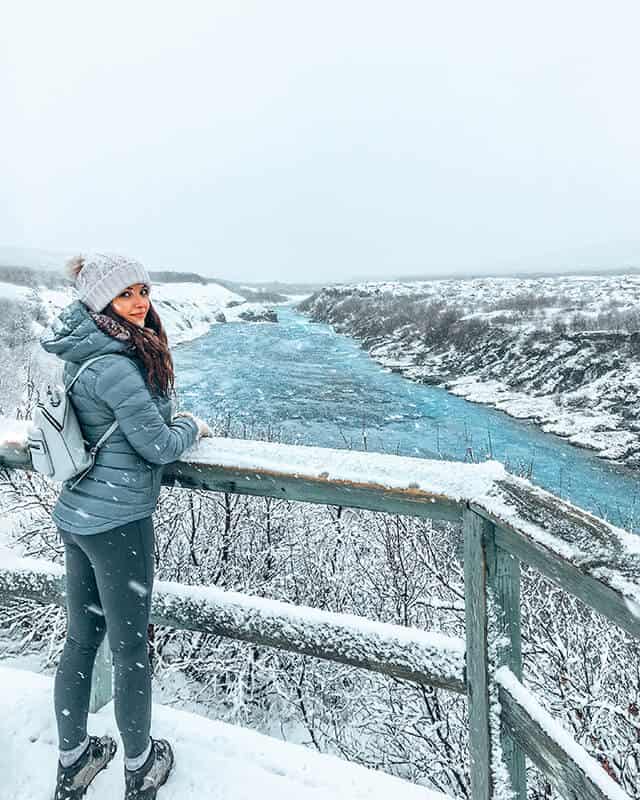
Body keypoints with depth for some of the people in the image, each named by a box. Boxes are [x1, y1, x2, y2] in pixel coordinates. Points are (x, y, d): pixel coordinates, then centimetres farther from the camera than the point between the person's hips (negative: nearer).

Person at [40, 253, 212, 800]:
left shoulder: (83, 353, 8)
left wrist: (167, 418, 8)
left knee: (81, 638, 22)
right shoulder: (114, 366, -22)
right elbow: (159, 447, -19)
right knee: (131, 649, 11)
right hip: (119, 521, -9)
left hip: (75, 514, 9)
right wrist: (191, 425, 0)